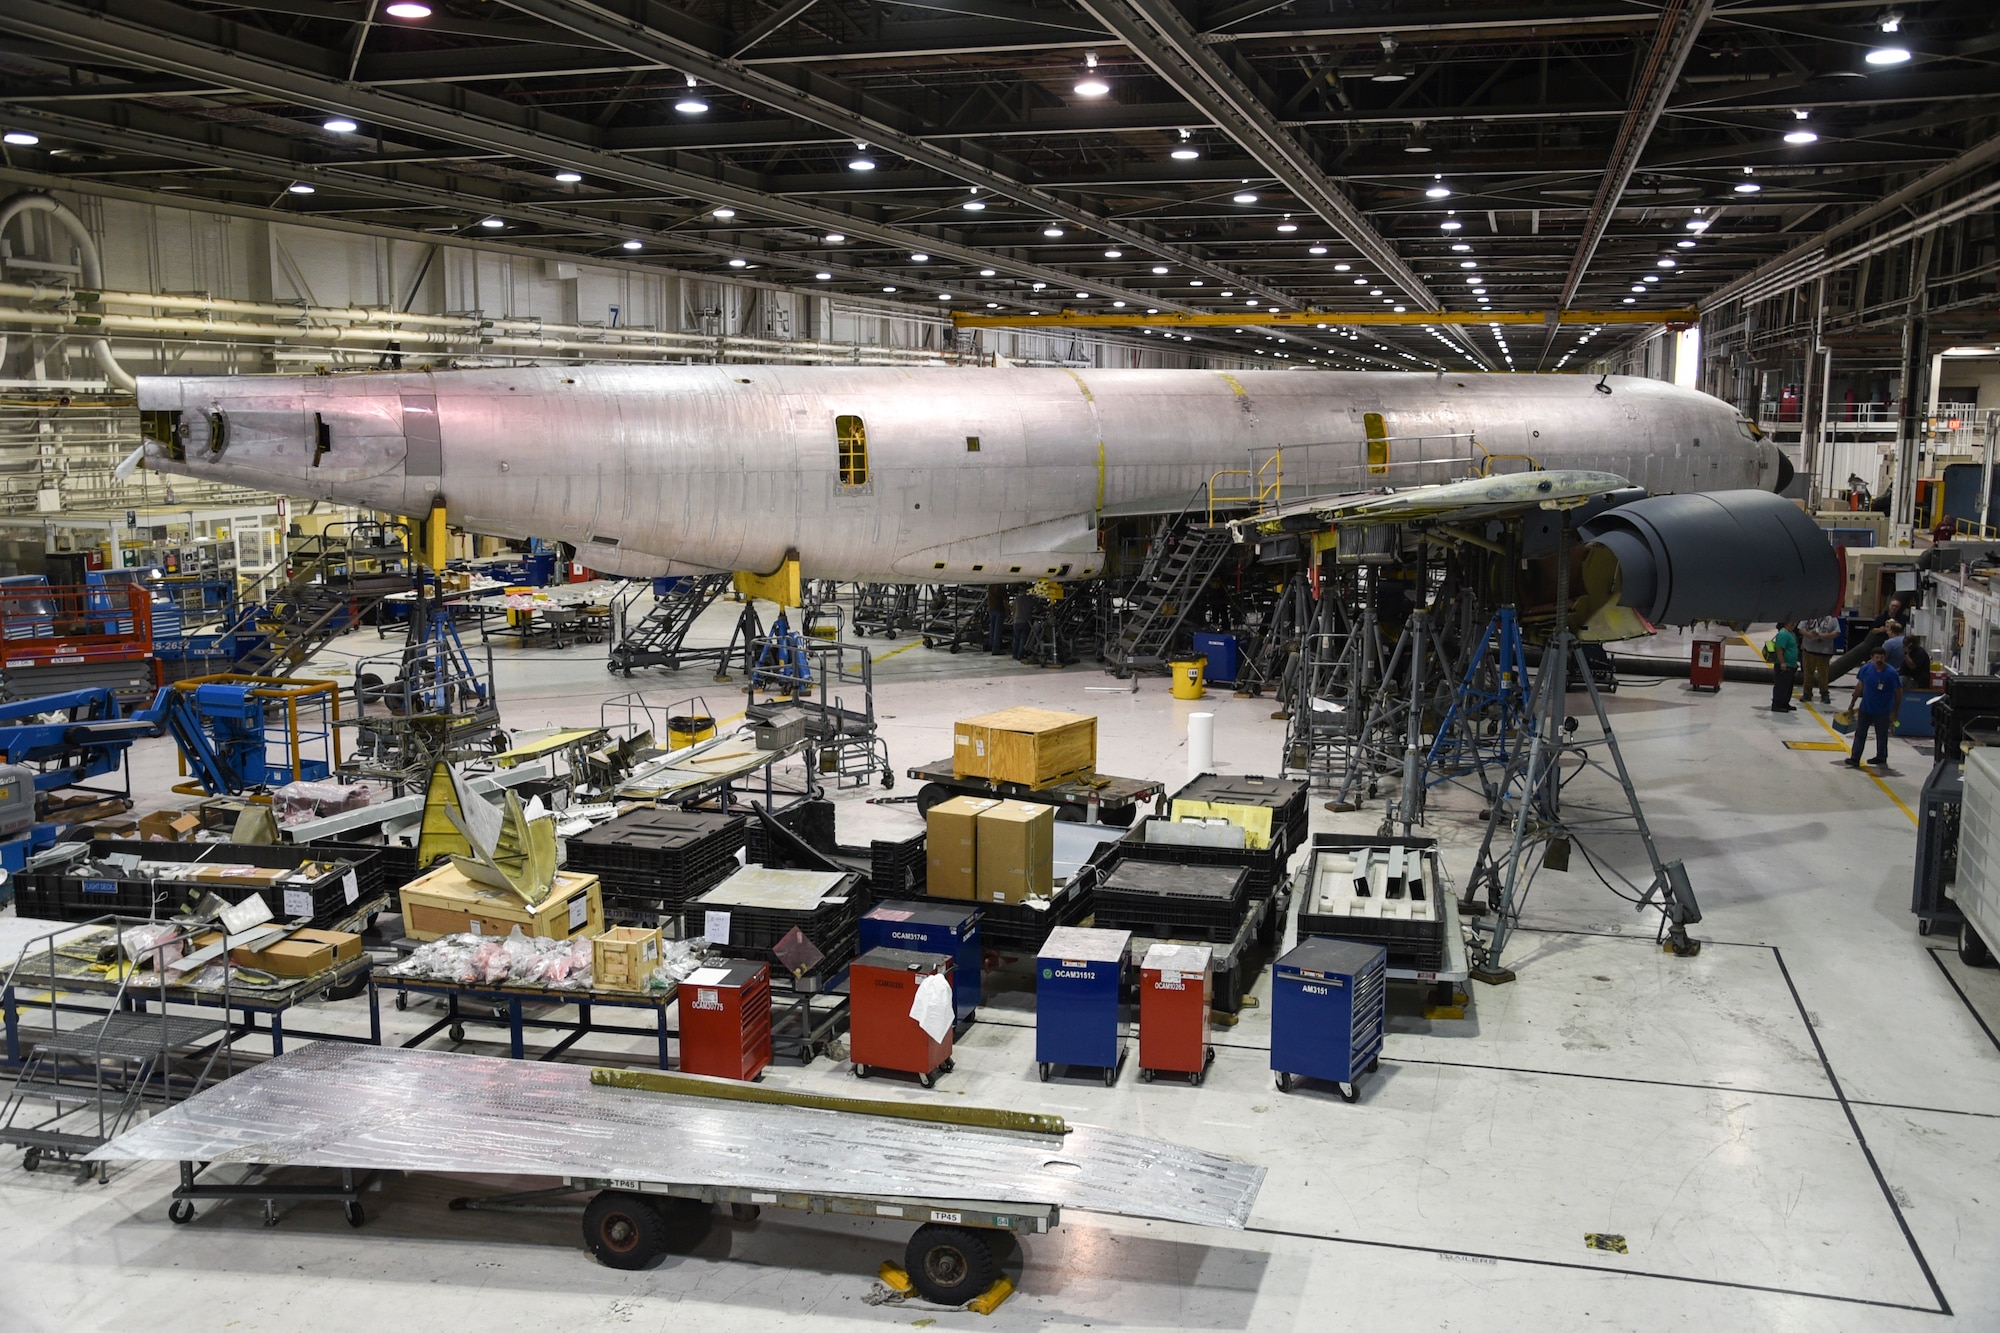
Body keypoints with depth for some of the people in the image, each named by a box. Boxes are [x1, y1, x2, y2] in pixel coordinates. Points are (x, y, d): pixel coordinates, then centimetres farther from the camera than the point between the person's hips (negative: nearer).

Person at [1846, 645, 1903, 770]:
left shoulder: (1892, 673, -16)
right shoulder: (1866, 669, -7)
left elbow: (1898, 692, -9)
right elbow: (1859, 686, 7)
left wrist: (1895, 712, -10)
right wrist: (1852, 703, 11)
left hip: (1883, 711, -3)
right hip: (1865, 708, 3)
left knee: (1882, 736, 12)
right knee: (1860, 734, 5)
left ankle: (1881, 759, 28)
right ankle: (1855, 759, 9)